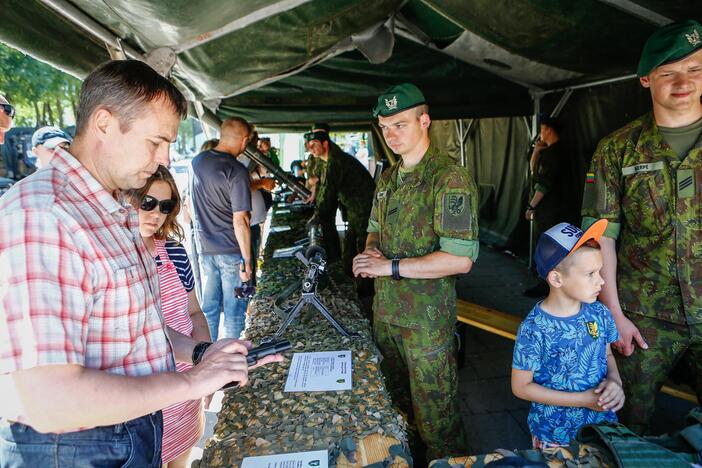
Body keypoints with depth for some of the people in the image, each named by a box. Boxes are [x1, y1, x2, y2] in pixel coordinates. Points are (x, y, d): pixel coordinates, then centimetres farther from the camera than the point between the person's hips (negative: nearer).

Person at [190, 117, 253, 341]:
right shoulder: (236, 170, -18)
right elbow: (240, 221, -21)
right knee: (234, 311, 8)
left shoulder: (197, 161, 3)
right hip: (231, 251, -6)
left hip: (204, 247, 7)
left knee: (209, 307, 18)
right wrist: (247, 260, -15)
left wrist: (259, 184, 21)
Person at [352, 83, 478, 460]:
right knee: (394, 400, 24)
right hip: (385, 310, 8)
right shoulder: (387, 179, 9)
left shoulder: (451, 178, -17)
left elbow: (460, 259, -23)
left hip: (426, 318, -7)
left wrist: (391, 266, -21)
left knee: (434, 411, 8)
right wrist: (369, 253, -2)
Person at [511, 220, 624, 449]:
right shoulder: (534, 329, -27)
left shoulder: (599, 313, -10)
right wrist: (582, 399, -21)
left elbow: (607, 355, 8)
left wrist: (615, 381, -13)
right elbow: (521, 387, -18)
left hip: (603, 422, 5)